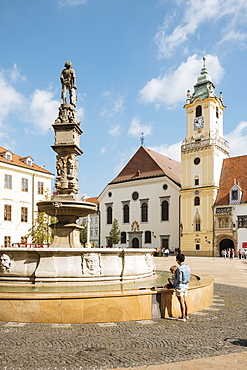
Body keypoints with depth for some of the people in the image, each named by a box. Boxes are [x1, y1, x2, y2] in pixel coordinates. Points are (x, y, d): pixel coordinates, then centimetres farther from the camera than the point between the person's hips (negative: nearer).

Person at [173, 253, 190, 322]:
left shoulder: (179, 268, -21)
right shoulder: (187, 267, 2)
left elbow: (179, 280, -20)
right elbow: (189, 277, 8)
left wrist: (174, 285, -5)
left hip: (179, 287, -8)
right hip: (186, 286, 8)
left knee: (181, 302, -1)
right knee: (185, 301, 17)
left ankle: (183, 318, 6)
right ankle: (186, 315, 28)